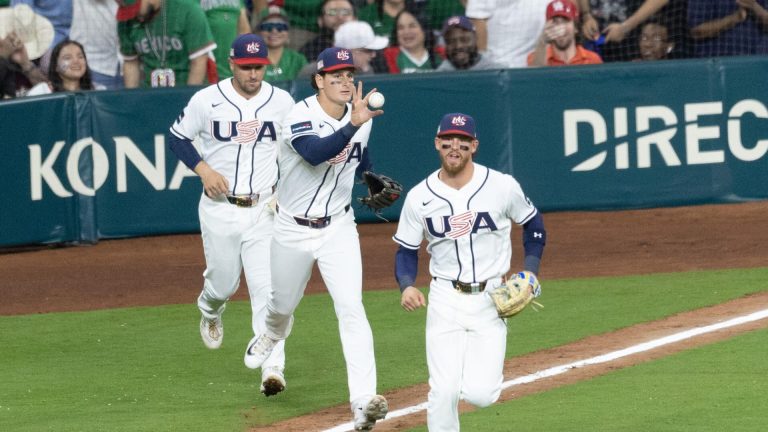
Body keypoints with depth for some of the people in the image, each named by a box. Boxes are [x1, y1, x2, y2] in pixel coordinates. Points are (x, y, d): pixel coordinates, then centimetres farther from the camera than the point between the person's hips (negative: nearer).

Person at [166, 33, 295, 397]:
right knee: (223, 282, 12)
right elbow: (177, 137, 4)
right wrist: (203, 169, -11)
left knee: (267, 288, -11)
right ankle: (210, 313, 50)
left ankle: (272, 368, -14)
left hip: (264, 211, 0)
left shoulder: (282, 102, -1)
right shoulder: (207, 100, -6)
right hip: (219, 209, 0)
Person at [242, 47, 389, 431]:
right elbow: (315, 153, -43)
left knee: (351, 307, -15)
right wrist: (354, 124, -54)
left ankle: (363, 400, -22)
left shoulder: (360, 116, -4)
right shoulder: (301, 117, -21)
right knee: (283, 305, 19)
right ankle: (273, 334, 58)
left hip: (338, 229, 2)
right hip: (293, 230, -2)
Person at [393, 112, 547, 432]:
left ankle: (486, 370, 26)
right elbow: (406, 250, 7)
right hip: (445, 300, 1)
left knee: (479, 394, -10)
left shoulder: (502, 186, -6)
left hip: (491, 298, -1)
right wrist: (406, 286, -14)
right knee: (443, 392, -9)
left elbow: (534, 225, 10)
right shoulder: (420, 197, -3)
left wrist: (529, 274, -1)